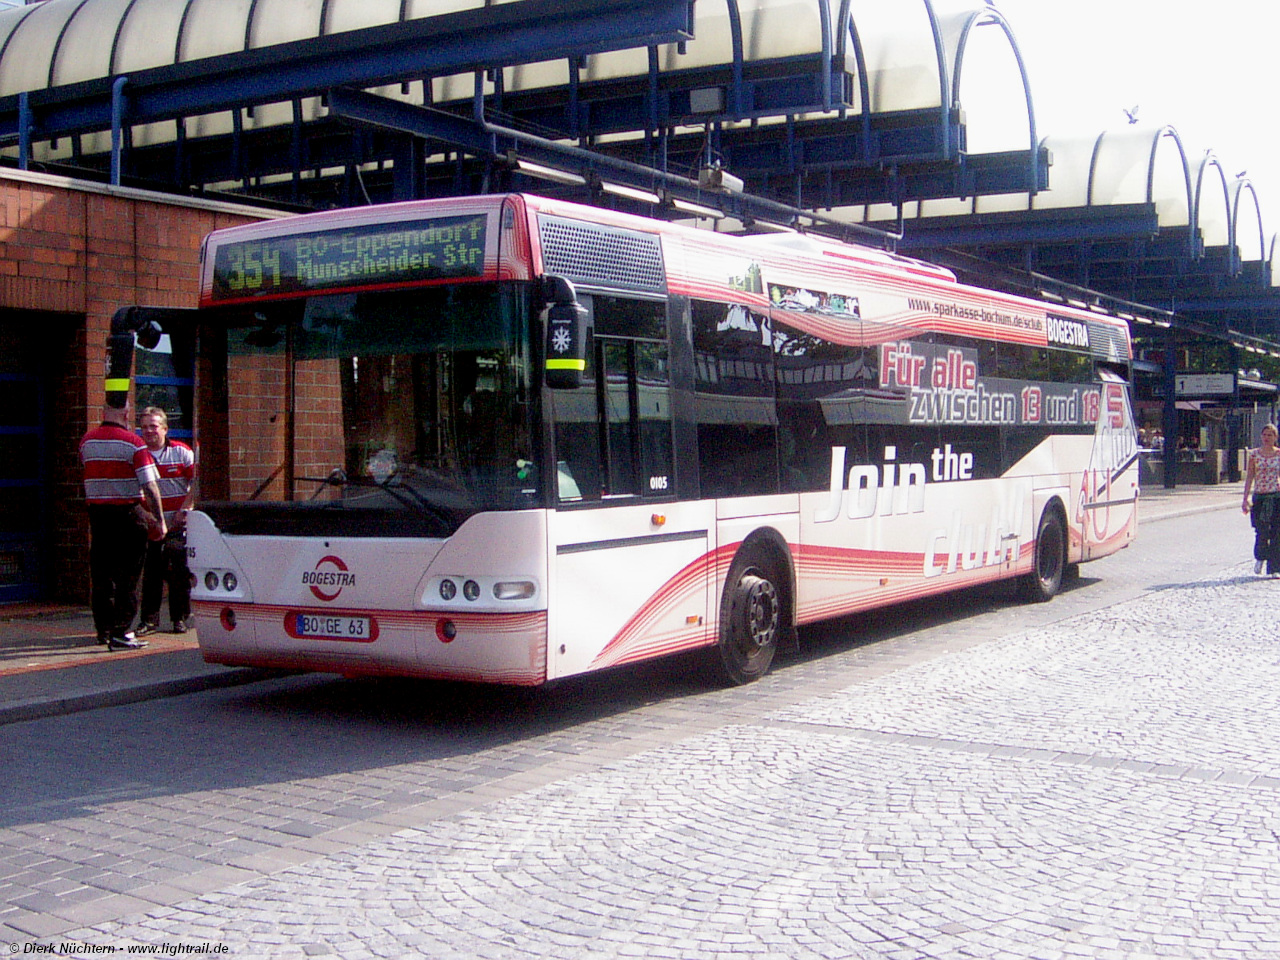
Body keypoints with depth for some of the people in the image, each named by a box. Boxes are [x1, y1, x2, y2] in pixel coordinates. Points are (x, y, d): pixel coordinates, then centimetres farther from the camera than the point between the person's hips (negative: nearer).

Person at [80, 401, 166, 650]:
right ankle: (120, 632, -5)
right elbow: (150, 485, -14)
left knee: (100, 573, 13)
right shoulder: (133, 443, -11)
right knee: (128, 575, -2)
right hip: (128, 514, -6)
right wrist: (159, 520, -8)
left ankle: (103, 629, 22)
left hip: (97, 513, 6)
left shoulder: (86, 440, 6)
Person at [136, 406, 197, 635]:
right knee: (150, 574, 2)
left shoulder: (181, 452, 0)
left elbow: (197, 481, 0)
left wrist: (184, 509, -9)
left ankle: (181, 618, 12)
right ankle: (149, 619, 9)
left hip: (178, 525, -1)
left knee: (179, 573, 2)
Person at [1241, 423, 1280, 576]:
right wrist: (1246, 499, -2)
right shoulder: (1254, 454, 4)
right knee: (1261, 533, -2)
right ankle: (1259, 558, 28)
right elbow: (1249, 477, 4)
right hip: (1259, 496, 0)